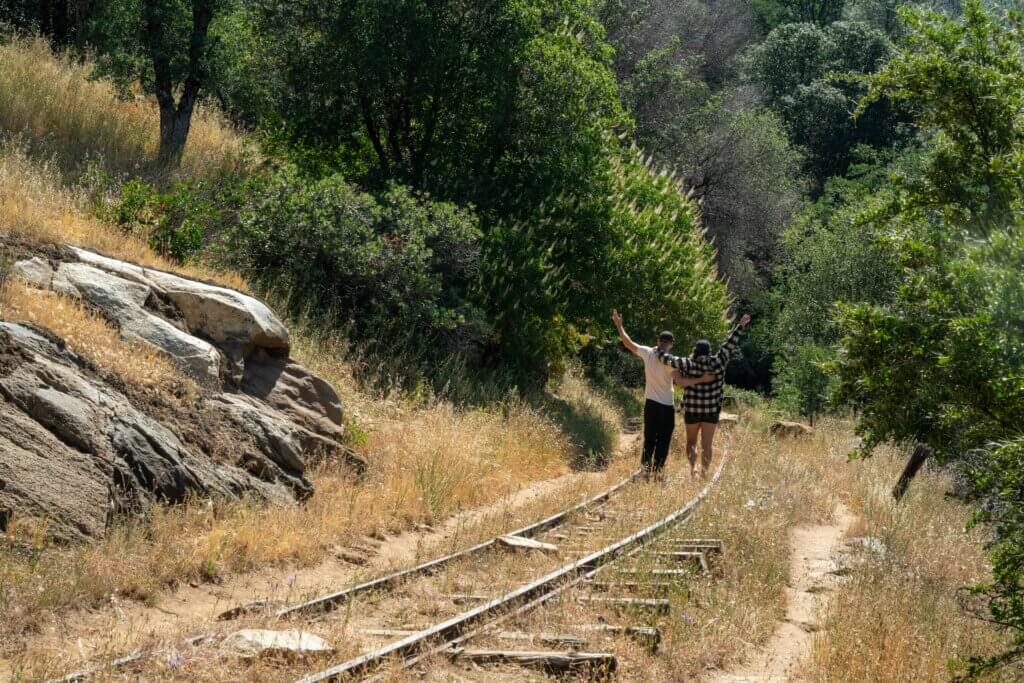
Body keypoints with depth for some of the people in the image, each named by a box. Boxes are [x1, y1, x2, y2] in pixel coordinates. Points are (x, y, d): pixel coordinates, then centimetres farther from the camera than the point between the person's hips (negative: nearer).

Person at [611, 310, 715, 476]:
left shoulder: (648, 353, -3)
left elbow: (628, 343, 6)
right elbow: (681, 381, -23)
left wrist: (619, 325, 16)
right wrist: (703, 379, -22)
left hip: (650, 404, 5)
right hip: (666, 406, -5)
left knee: (649, 439, 13)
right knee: (663, 442, 2)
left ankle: (645, 467, 12)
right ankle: (657, 470, 0)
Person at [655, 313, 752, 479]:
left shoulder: (689, 364, -9)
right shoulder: (717, 363, -6)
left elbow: (667, 359, -8)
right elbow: (729, 344, 0)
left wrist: (658, 350, 11)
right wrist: (740, 326, 6)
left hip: (692, 410, 0)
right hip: (712, 410, 1)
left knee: (691, 442, 14)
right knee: (706, 444, 6)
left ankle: (693, 466, -8)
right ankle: (704, 473, 1)